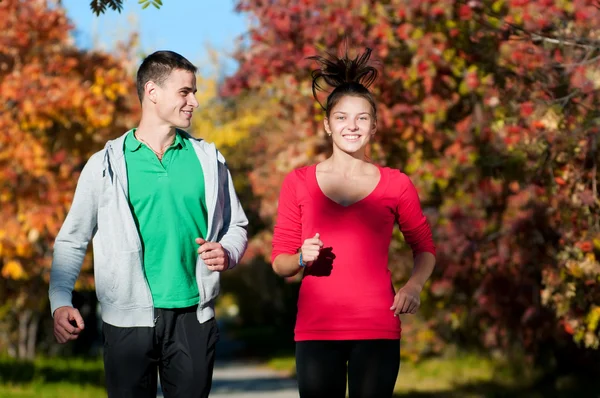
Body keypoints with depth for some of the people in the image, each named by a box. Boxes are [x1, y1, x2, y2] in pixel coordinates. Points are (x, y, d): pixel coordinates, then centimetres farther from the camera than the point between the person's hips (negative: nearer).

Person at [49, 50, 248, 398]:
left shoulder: (208, 160, 9)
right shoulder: (108, 164, 1)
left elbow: (236, 226, 16)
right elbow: (72, 240, 4)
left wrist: (227, 254, -7)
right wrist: (60, 301, -10)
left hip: (193, 317, 2)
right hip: (129, 319, -2)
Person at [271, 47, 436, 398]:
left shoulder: (395, 185, 3)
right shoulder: (299, 183, 4)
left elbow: (425, 247, 15)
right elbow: (280, 261, 8)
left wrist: (415, 285, -4)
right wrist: (302, 258, -14)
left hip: (377, 329, 0)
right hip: (316, 329, 0)